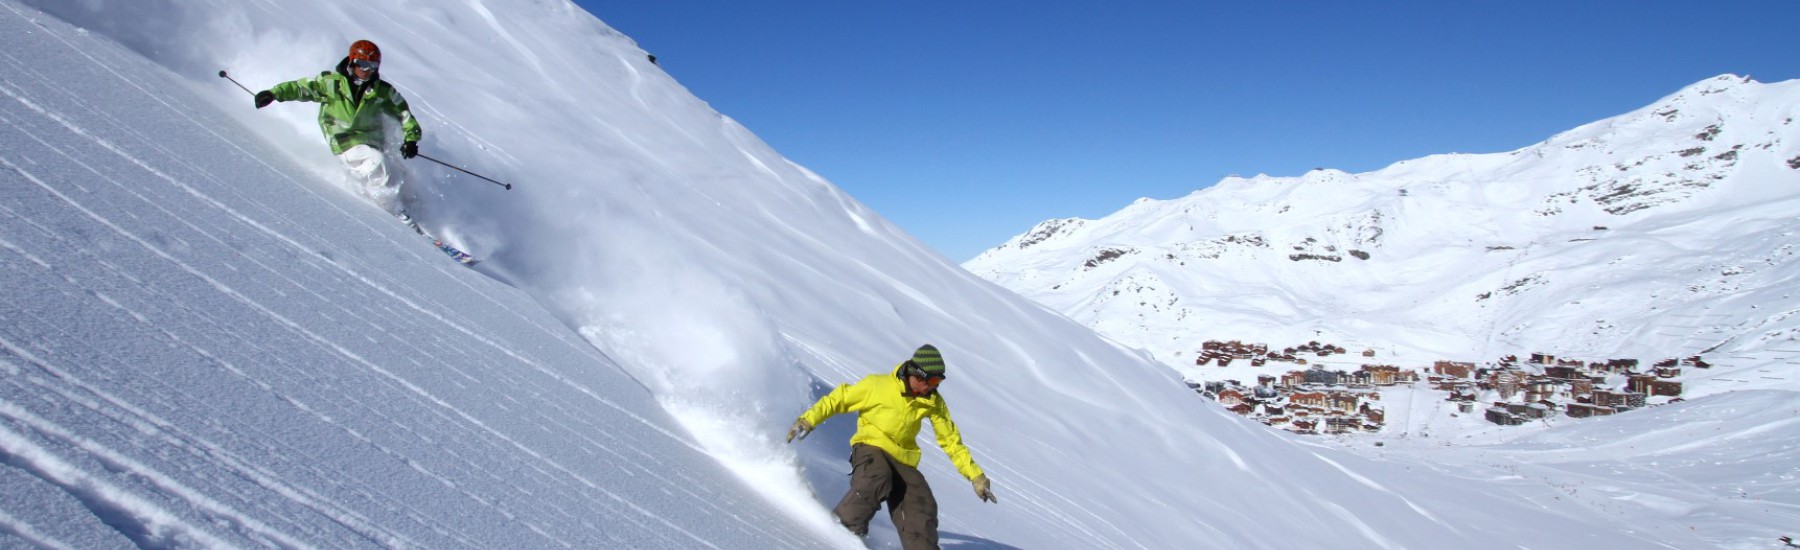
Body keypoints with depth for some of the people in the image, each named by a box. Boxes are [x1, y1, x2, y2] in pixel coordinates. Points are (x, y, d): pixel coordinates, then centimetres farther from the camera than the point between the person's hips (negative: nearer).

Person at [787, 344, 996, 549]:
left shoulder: (933, 402, 1)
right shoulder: (878, 385, -12)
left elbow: (950, 440, 8)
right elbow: (839, 399, -3)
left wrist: (976, 475, 6)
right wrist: (808, 420, -11)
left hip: (903, 460, 4)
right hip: (871, 447, -4)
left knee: (922, 507, -13)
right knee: (875, 481, -34)